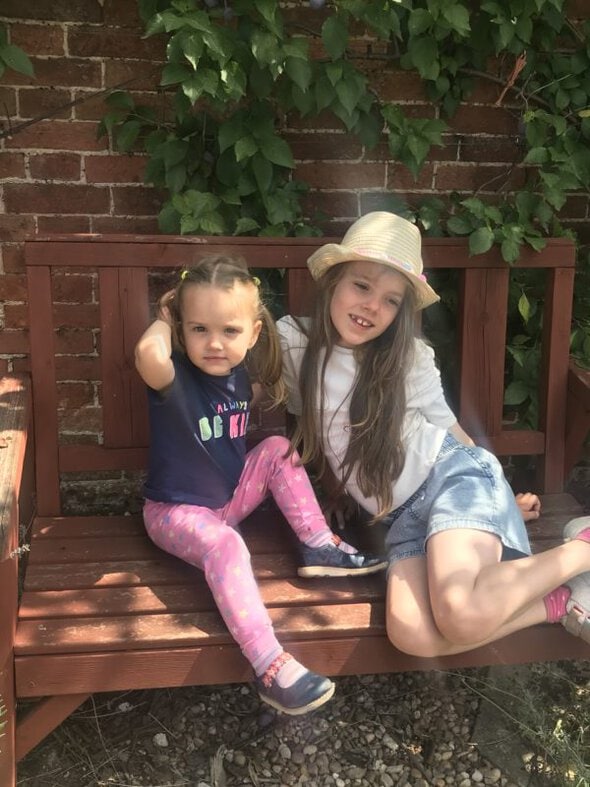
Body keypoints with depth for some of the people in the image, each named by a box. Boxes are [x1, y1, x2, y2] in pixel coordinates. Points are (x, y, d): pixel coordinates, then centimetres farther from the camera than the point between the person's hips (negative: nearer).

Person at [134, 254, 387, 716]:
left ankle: (319, 545, -3)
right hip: (176, 512, -7)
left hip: (231, 496, 7)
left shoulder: (239, 374, -3)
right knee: (225, 545, -35)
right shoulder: (176, 378, -23)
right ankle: (270, 667, -38)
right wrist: (165, 319, -29)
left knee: (279, 449, -4)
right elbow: (150, 352, -51)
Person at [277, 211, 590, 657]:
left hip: (453, 477, -3)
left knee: (461, 616, -30)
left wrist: (498, 496, 20)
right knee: (413, 637, -26)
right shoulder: (291, 341, 0)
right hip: (401, 516, 3)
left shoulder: (410, 356, -2)